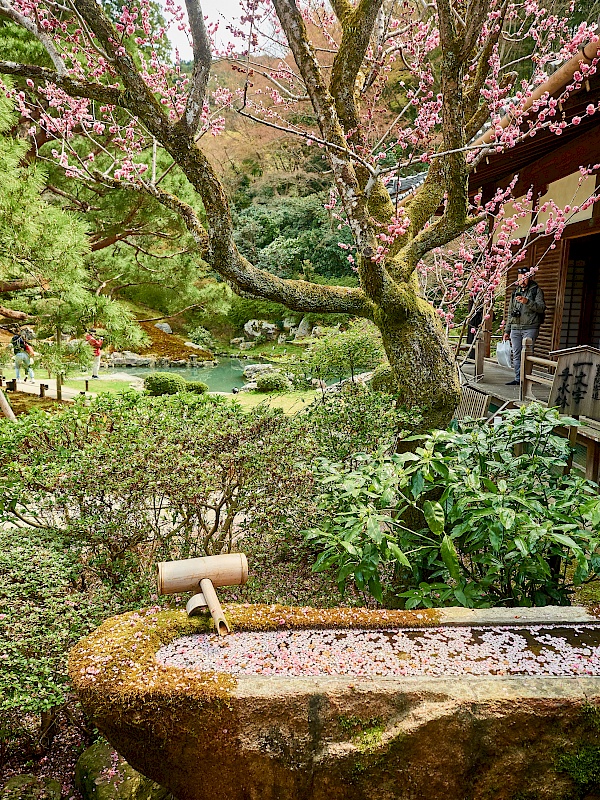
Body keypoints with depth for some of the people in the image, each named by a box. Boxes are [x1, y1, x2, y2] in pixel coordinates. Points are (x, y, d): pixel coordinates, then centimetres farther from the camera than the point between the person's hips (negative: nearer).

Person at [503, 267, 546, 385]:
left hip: (530, 328, -5)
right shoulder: (515, 292, 19)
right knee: (516, 355, 5)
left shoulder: (536, 290, 3)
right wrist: (507, 330, 19)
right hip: (515, 328, 5)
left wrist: (527, 302, -25)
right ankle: (518, 379, 10)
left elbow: (541, 308, -10)